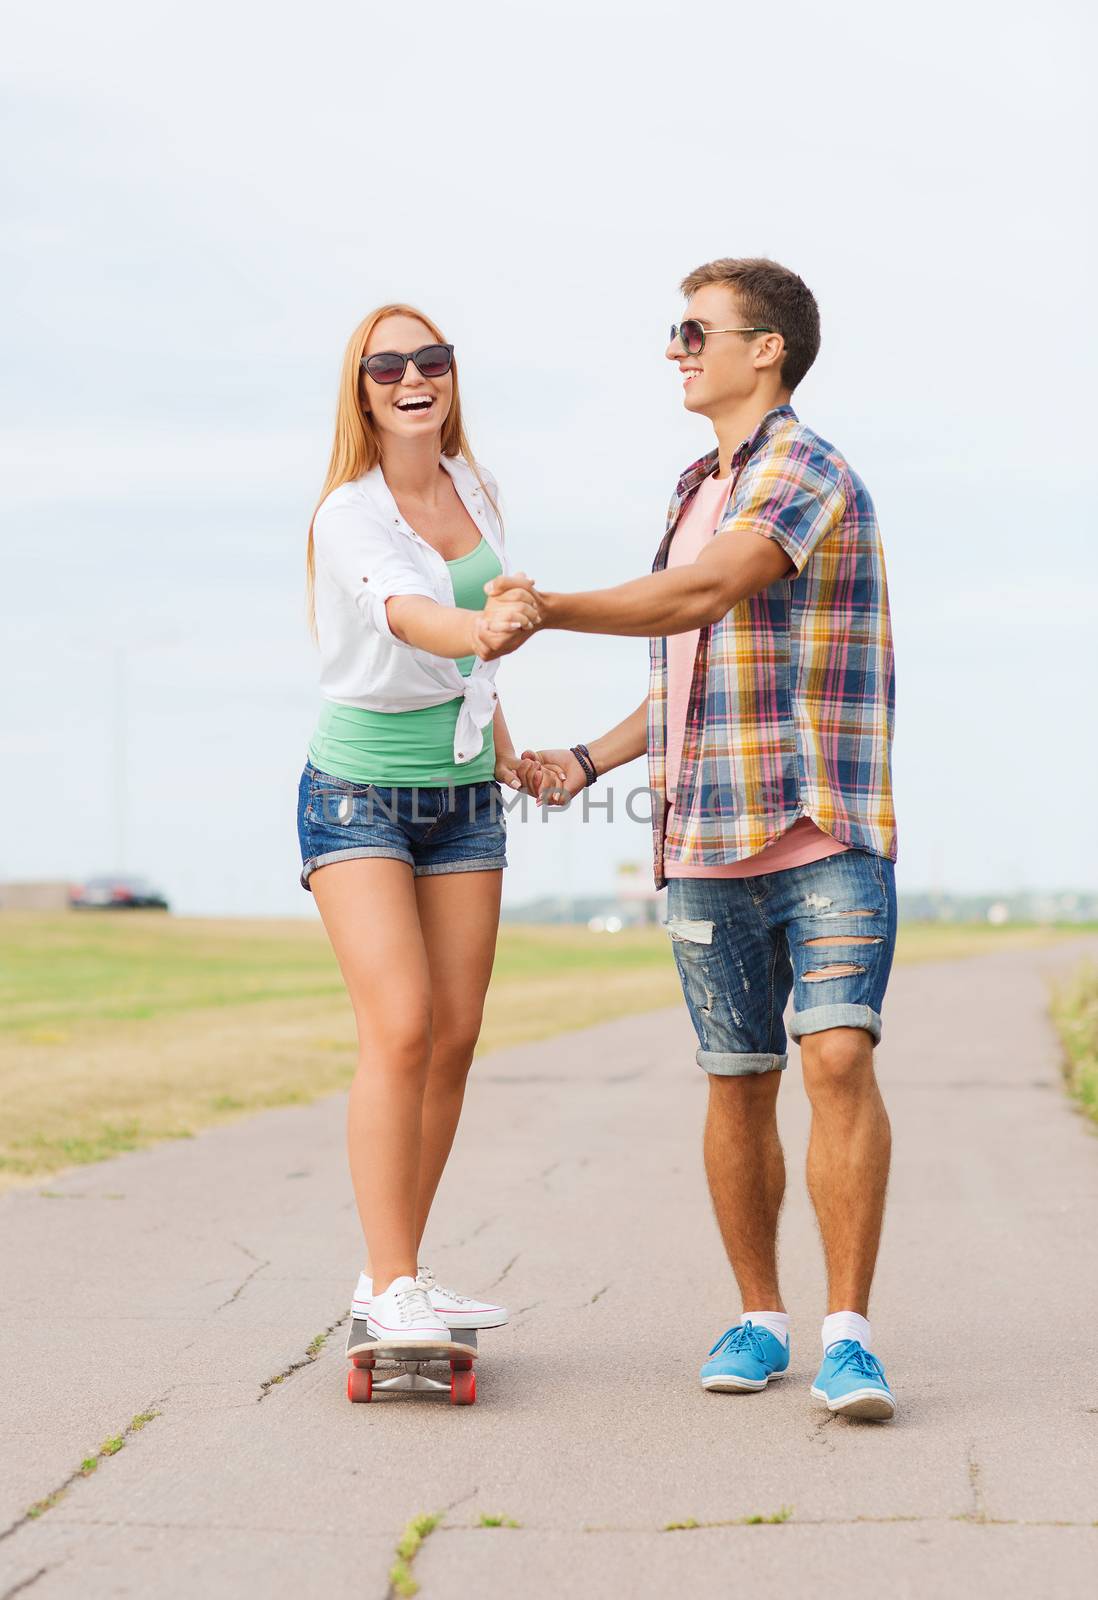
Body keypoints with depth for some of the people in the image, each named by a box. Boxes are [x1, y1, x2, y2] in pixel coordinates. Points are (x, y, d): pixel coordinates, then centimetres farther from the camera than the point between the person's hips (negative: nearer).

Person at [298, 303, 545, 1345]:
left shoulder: (475, 491, 6)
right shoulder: (351, 514, -16)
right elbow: (407, 615, -37)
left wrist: (506, 752, 23)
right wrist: (484, 630, -57)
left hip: (463, 793, 6)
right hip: (358, 793, -6)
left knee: (456, 1038, 3)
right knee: (400, 1029, -18)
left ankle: (400, 1277, 12)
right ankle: (388, 1286, -12)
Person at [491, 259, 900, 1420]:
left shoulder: (808, 474, -9)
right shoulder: (698, 493, 19)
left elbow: (698, 598, -23)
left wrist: (546, 610, -18)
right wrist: (589, 761, 15)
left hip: (827, 835, -7)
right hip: (710, 845, 7)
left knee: (839, 1059, -17)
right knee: (738, 1087, 7)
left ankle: (848, 1337, -13)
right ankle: (758, 1321, 19)